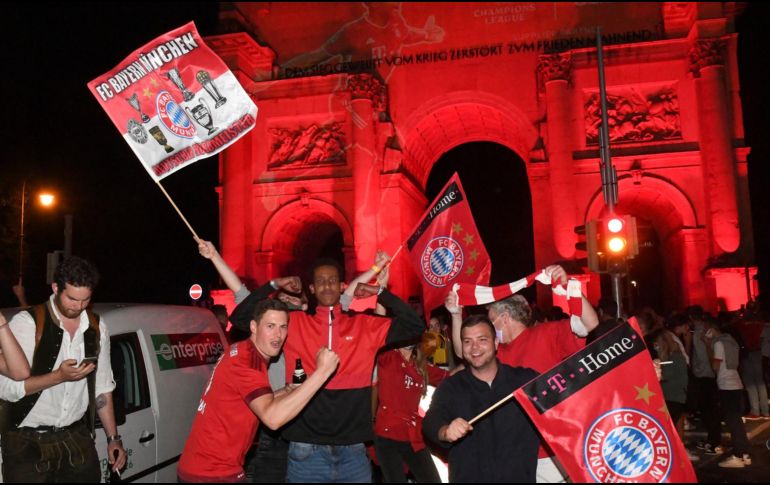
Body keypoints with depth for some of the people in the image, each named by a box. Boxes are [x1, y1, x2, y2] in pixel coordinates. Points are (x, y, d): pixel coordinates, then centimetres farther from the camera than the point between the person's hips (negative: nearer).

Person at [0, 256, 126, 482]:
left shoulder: (96, 328, 4)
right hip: (28, 441, -3)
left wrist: (113, 438, 7)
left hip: (78, 439, 4)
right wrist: (59, 376, -24)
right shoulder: (26, 323, -11)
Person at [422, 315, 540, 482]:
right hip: (467, 477, 0)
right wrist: (446, 432, -37)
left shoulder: (526, 379, 0)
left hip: (519, 477, 1)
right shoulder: (450, 387, -1)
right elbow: (431, 422, -16)